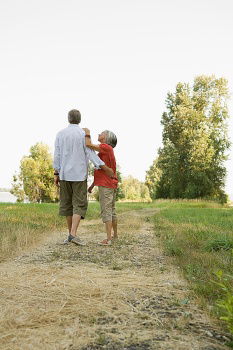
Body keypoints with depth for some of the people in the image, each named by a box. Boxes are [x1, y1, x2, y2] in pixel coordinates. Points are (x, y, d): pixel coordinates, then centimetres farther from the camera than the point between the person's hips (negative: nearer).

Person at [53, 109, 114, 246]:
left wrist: (56, 174, 7)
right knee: (79, 204, -1)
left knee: (67, 203, 12)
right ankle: (73, 234, -14)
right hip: (79, 174, -3)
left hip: (64, 173, 3)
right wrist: (105, 168, -6)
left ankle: (71, 233, 17)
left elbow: (57, 155, 3)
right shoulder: (84, 133, -4)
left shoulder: (60, 134, 5)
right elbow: (90, 153, -9)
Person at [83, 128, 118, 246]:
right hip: (111, 185, 10)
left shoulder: (106, 147, -10)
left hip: (106, 185, -10)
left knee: (106, 211, -9)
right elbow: (99, 171, 20)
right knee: (111, 210, 17)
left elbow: (89, 145, -20)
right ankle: (115, 235, 28)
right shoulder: (104, 150, 19)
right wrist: (92, 185, 20)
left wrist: (87, 134, -2)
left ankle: (108, 239, -7)